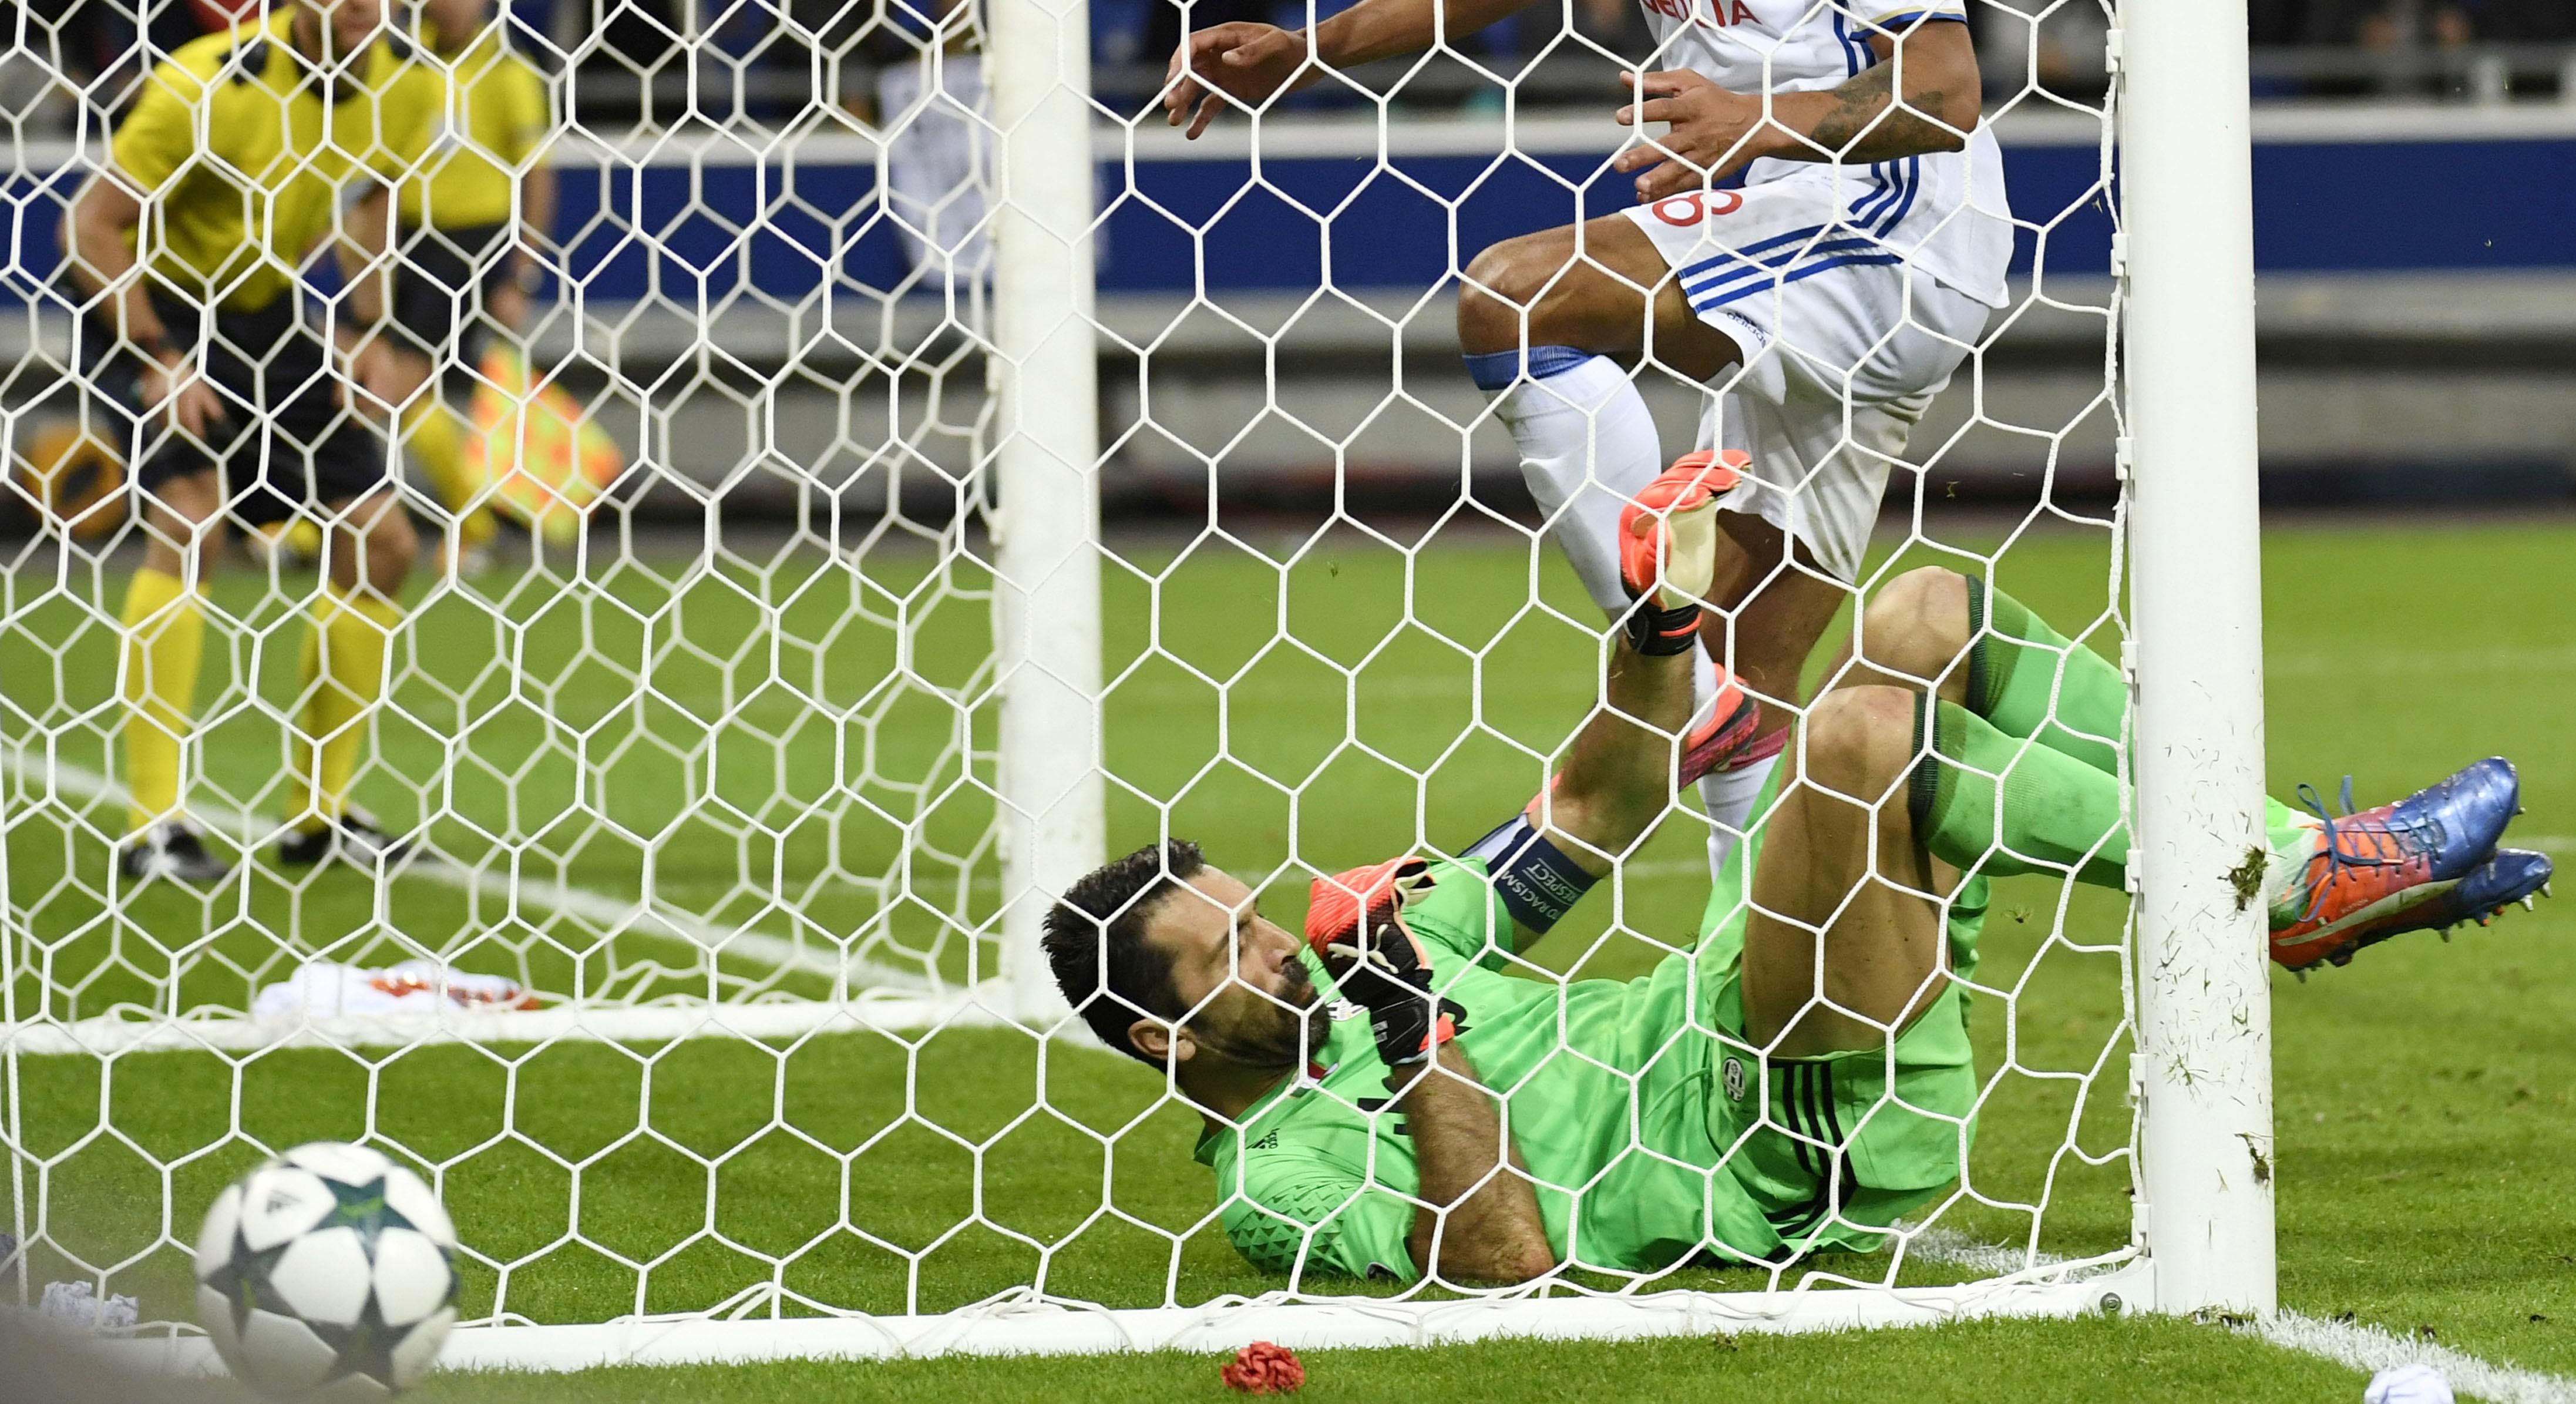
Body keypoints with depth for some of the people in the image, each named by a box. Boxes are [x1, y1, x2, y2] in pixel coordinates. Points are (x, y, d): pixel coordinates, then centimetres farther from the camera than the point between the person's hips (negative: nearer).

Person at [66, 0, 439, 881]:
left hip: (278, 320, 6)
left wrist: (363, 334, -2)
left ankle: (321, 812, 12)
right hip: (165, 313, -6)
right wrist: (160, 362, -25)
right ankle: (154, 825, -25)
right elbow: (95, 225, -20)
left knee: (380, 543, -1)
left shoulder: (404, 88, -8)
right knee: (188, 519, -26)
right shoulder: (211, 87, -26)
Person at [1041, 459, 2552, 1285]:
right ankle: (2288, 888, -19)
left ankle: (2308, 865, -1)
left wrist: (1663, 609, 7)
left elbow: (1594, 808, 21)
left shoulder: (1353, 963, 17)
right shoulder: (1278, 1182, -10)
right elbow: (1505, 1255, -26)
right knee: (1867, 727, -29)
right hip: (1789, 1127, -10)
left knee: (1933, 618, 5)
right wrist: (1409, 1028, -27)